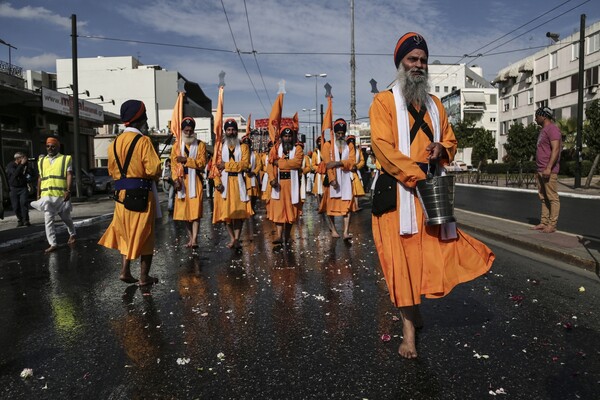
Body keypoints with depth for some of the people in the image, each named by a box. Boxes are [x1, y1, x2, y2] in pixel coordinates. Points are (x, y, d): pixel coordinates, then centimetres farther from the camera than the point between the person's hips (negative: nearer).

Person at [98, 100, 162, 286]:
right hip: (141, 195, -6)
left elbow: (112, 171, 13)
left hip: (121, 194, 6)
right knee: (144, 235, 4)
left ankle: (125, 271, 18)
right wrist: (155, 176, 2)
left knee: (126, 233, 18)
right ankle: (144, 277, 11)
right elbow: (153, 169, -19)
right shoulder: (143, 140, -12)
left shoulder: (115, 142, 9)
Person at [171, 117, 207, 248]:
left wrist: (186, 160, -17)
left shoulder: (200, 144, 4)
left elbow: (202, 163, -7)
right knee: (184, 210, 7)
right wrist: (176, 179, -10)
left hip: (195, 180, -3)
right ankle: (190, 237, 18)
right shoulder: (177, 145, 11)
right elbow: (174, 163, 4)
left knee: (195, 210, -10)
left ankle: (194, 239, -13)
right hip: (182, 181, 3)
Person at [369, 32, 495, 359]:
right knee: (402, 255, -4)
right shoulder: (384, 101, 0)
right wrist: (417, 176, -18)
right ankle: (408, 327, 8)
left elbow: (450, 140, 24)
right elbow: (383, 146, -11)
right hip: (398, 189, -5)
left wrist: (440, 148, -1)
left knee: (435, 252, 3)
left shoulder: (434, 104, 19)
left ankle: (412, 306, 29)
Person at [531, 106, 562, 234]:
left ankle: (552, 225, -5)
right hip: (541, 170, 10)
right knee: (543, 198, 10)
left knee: (552, 198, -6)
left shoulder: (552, 129, -9)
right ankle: (544, 222, 14)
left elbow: (556, 149, -19)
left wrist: (548, 168, -25)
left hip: (549, 171, -10)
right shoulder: (543, 130, 21)